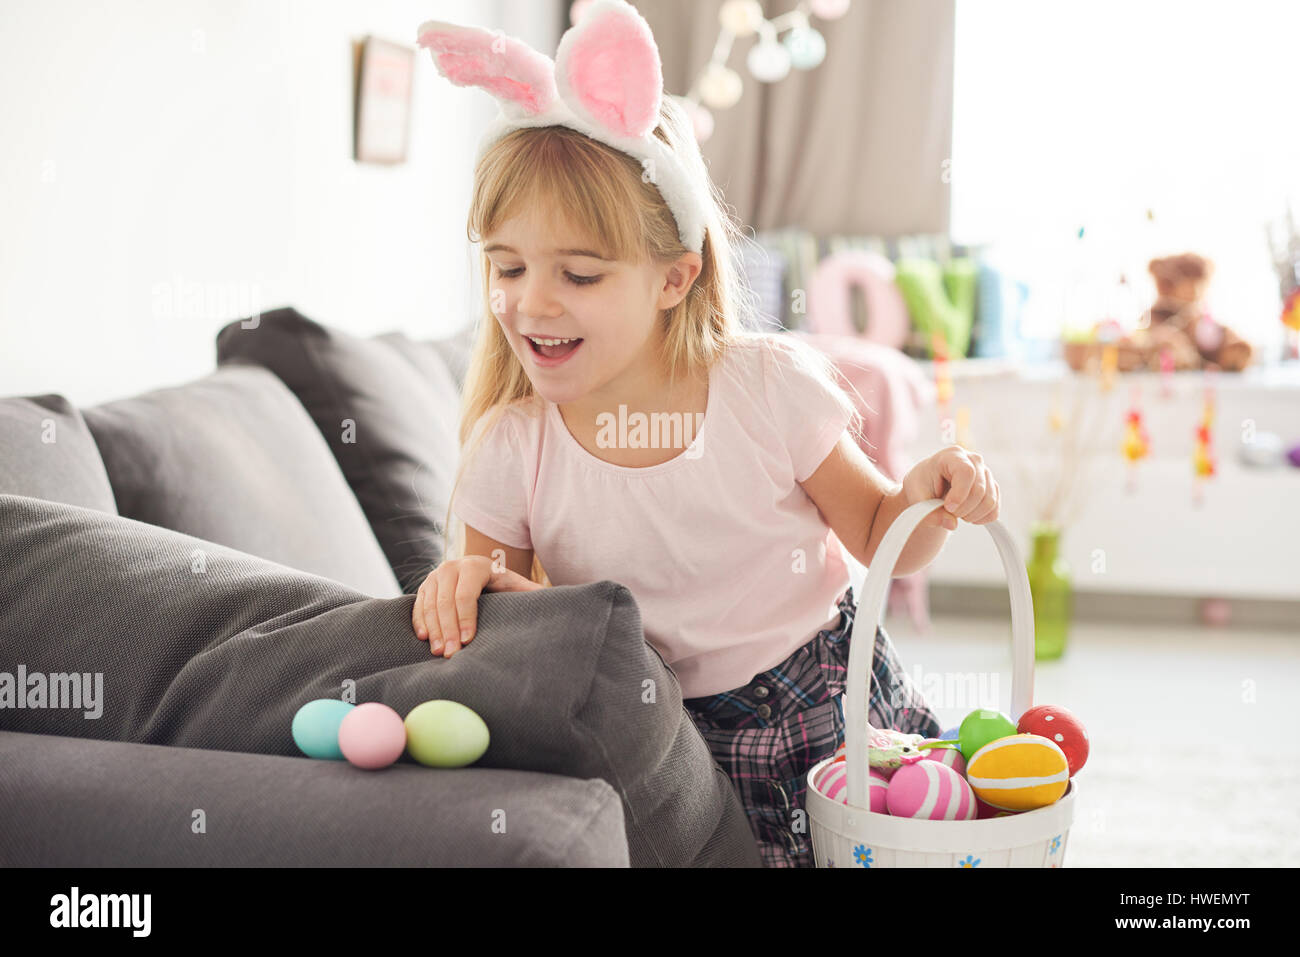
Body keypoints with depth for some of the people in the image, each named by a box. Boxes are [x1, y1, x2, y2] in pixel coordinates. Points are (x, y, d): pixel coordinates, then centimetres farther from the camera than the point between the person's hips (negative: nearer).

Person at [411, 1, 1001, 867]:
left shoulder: (768, 383, -13)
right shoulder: (508, 451, -11)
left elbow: (881, 541, -2)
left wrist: (928, 501, -23)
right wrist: (471, 579, -22)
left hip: (846, 710, 0)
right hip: (677, 751, 0)